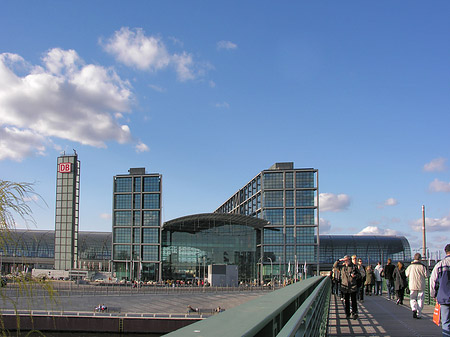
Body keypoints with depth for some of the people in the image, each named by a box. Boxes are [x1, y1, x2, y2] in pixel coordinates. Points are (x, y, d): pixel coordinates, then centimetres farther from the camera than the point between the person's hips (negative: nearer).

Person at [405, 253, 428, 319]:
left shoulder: (410, 266, -2)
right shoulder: (422, 266, -8)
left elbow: (407, 274, 8)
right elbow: (426, 275, -6)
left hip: (412, 285, 1)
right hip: (421, 286, -1)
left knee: (412, 298, 13)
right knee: (420, 300, 7)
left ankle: (414, 309, -13)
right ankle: (418, 314, 6)